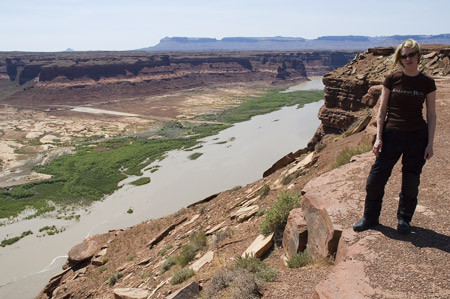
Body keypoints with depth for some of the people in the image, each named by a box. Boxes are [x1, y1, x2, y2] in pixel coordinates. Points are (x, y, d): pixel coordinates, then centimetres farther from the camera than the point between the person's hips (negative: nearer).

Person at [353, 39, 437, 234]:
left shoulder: (427, 83, 1)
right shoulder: (392, 79, -1)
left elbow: (431, 115, 4)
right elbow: (382, 111, 1)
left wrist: (430, 144, -1)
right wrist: (379, 137, -5)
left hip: (417, 137, 1)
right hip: (392, 135, 0)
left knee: (411, 183, 10)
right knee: (375, 180, 1)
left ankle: (404, 219, 31)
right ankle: (370, 218, 20)